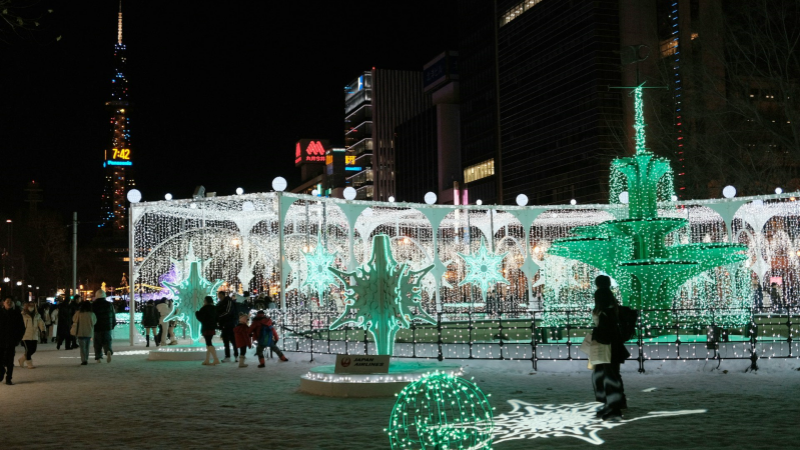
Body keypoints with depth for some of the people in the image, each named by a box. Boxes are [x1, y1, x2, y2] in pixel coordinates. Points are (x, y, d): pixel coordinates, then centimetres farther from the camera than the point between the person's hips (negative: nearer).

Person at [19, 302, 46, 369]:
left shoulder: (37, 315, 12)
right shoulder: (23, 315, -5)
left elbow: (41, 323, 11)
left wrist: (43, 330, -5)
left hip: (34, 336, 6)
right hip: (26, 336, -6)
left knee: (33, 350, 8)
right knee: (28, 350, -5)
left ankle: (22, 359, 29)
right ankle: (29, 364, 6)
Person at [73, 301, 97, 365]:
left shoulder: (78, 313, -11)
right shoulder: (92, 314, -7)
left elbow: (74, 320, 5)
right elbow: (94, 322, 4)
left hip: (81, 333, -2)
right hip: (89, 333, 2)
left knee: (82, 347, 1)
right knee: (87, 347, 17)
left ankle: (84, 360, -9)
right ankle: (86, 359, 21)